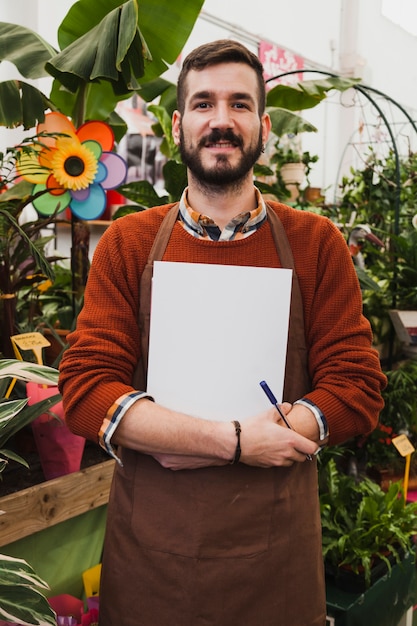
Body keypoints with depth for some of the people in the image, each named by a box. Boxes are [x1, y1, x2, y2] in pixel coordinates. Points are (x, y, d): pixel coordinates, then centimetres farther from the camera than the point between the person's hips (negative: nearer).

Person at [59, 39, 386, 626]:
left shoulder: (316, 243, -2)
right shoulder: (127, 244, -1)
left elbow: (357, 388, -6)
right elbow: (85, 391, -8)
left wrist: (184, 441, -15)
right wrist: (235, 441, -19)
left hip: (277, 551, 0)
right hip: (150, 546, 1)